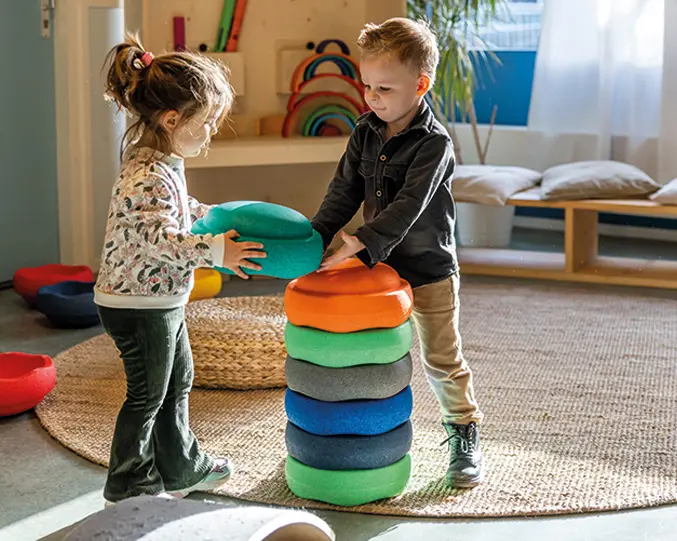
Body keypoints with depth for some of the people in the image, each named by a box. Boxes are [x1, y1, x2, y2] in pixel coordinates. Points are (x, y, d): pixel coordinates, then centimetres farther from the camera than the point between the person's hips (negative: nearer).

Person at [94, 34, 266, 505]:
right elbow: (160, 239, -34)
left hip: (163, 298, 10)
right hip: (138, 303, -10)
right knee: (148, 395, 3)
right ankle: (130, 487, 19)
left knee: (178, 382, 22)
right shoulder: (148, 176, -27)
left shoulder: (163, 161, 6)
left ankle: (181, 467, 39)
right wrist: (216, 251, -40)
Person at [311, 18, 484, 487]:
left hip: (430, 270, -5)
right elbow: (344, 192, 0)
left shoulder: (434, 143, -20)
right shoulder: (365, 133, 0)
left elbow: (407, 207, -29)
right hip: (378, 266, 6)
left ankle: (465, 437, 20)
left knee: (442, 359, 5)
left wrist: (362, 244, -37)